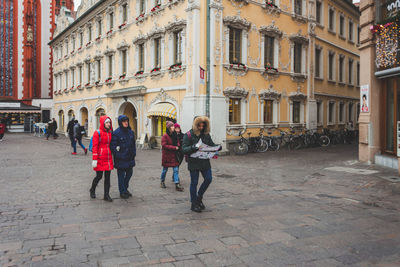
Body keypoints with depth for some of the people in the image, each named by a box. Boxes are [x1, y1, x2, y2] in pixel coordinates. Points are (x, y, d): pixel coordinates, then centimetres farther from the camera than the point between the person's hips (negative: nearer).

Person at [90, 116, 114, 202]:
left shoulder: (110, 132, 9)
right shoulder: (97, 133, -8)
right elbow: (95, 146, -11)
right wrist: (94, 159, -15)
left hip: (108, 157, 5)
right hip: (100, 157, -5)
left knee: (107, 177, 5)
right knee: (99, 176, 3)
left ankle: (106, 195, 12)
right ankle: (92, 190, 31)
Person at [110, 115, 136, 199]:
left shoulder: (131, 132, 9)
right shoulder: (116, 133, -11)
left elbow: (133, 144, 17)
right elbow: (113, 146, -12)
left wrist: (133, 153, 9)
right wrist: (118, 155, -16)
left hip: (130, 158, 6)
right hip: (120, 159, -6)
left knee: (129, 173, 16)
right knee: (121, 175, 4)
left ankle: (125, 188, 35)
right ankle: (122, 192, 17)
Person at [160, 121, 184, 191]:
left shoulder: (175, 135, 7)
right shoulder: (165, 136, -12)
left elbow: (177, 142, 19)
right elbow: (164, 145, -18)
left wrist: (178, 145, -5)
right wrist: (174, 147, -20)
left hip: (174, 155, 5)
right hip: (167, 156, -5)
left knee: (176, 170, -2)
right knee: (165, 169, 9)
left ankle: (177, 185, -1)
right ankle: (162, 182, 31)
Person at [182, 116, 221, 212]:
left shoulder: (206, 134, 7)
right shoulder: (188, 135, -8)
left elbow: (211, 144, 14)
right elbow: (184, 149, -12)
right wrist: (192, 148, -32)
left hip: (205, 161, 5)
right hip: (193, 162, -5)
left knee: (208, 179, 3)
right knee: (194, 183, 3)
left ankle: (199, 197, 26)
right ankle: (194, 204, 16)